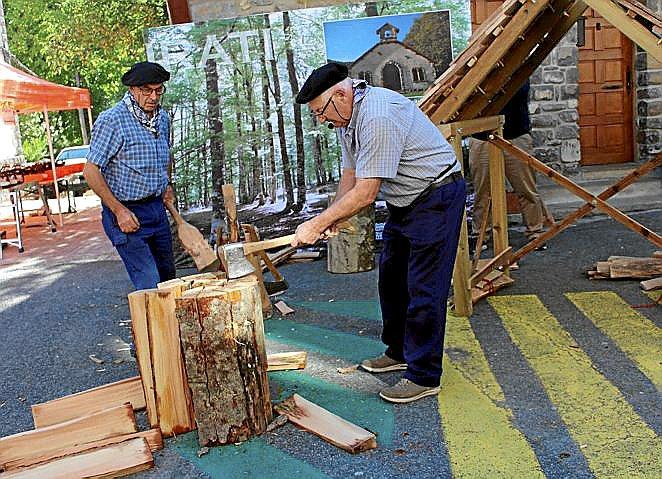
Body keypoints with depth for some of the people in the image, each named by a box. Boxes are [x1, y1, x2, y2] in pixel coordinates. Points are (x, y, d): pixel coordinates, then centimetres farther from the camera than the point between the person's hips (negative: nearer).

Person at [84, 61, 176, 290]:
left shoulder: (163, 118, 7)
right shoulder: (112, 120, -16)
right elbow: (91, 171, -17)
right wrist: (119, 211, -19)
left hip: (157, 208, 8)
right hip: (127, 212, -7)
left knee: (167, 275, 16)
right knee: (150, 285, -12)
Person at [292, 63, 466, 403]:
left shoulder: (378, 117, -29)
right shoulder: (346, 118, 5)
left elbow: (365, 193, -29)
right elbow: (349, 176, 11)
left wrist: (317, 223, -23)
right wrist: (330, 220, -4)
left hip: (437, 195, -10)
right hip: (405, 201, 11)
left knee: (423, 289, -8)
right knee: (391, 278, 17)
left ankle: (424, 377, 1)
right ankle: (399, 352, 32)